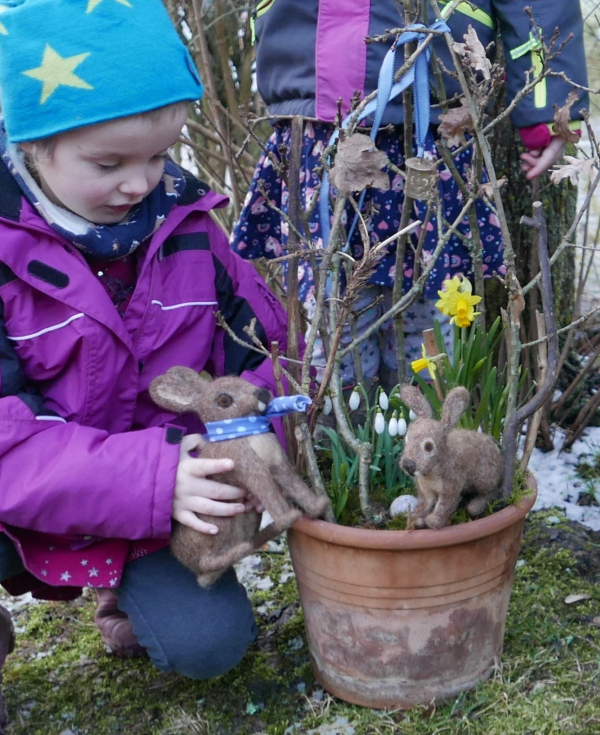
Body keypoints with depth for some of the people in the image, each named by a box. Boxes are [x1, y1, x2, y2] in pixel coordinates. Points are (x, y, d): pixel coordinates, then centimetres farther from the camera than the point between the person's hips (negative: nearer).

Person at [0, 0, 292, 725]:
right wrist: (152, 475, -38)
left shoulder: (183, 225, -6)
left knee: (209, 642, -14)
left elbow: (270, 348, 0)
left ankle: (131, 595, 23)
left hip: (158, 504, 3)